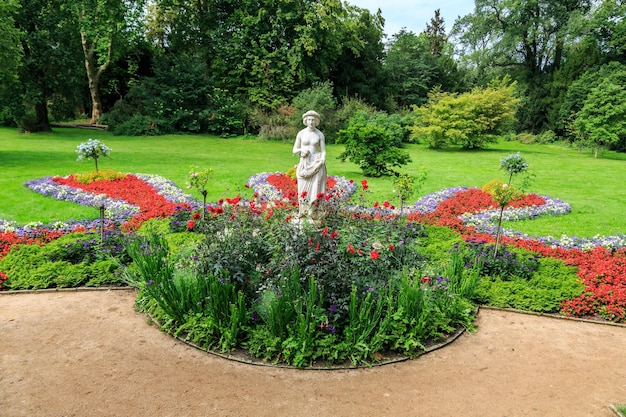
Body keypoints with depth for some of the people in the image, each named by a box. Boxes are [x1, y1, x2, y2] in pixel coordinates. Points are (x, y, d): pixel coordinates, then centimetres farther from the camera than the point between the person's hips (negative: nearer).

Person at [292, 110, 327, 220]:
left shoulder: (320, 134, 3)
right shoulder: (301, 133, 3)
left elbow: (323, 151, 2)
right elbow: (294, 150, 7)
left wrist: (322, 163, -15)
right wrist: (302, 150, -14)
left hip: (316, 164, -1)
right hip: (304, 164, 1)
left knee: (315, 188, -3)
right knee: (303, 188, 3)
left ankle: (313, 214, 3)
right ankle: (303, 211, 15)